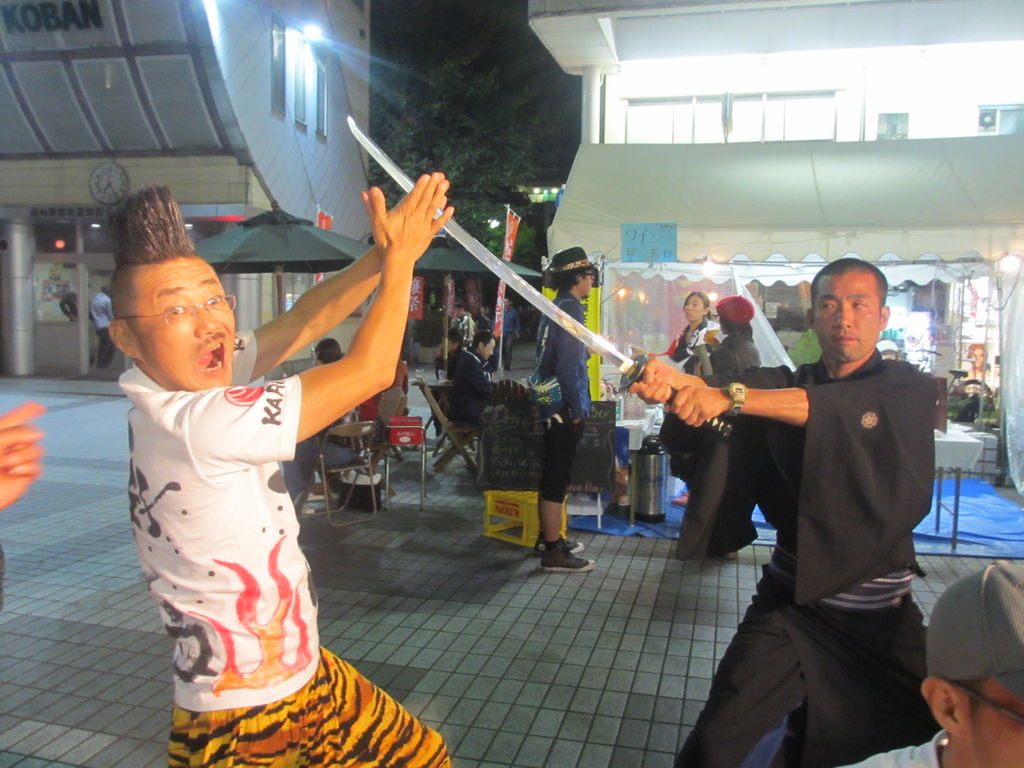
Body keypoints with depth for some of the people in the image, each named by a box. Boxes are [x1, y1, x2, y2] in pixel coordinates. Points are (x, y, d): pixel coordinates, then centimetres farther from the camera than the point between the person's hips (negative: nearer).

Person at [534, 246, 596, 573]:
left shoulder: (553, 307, 13)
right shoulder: (570, 308, -15)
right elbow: (569, 365, -21)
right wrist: (578, 409, -17)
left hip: (552, 406, 10)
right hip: (565, 408, -10)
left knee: (552, 474, 17)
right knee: (558, 476, -4)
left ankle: (549, 537, 30)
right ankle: (553, 552, 4)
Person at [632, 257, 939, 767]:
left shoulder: (908, 389, -4)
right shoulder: (781, 385, 2)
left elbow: (835, 407, -27)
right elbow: (714, 397, -19)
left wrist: (730, 395, -39)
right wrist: (670, 381, -42)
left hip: (883, 612, 0)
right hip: (792, 600, 0)